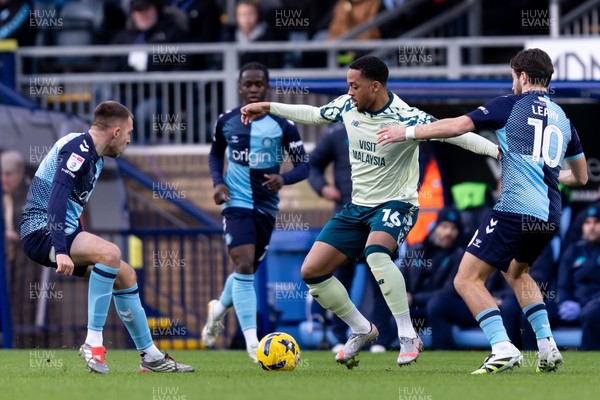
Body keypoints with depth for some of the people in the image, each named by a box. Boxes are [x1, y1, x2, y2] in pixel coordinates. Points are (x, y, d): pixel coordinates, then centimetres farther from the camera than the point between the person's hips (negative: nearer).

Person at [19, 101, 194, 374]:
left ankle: (150, 356, 20)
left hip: (62, 232, 10)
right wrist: (61, 251, -35)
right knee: (110, 253, -30)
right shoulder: (78, 150, -16)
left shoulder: (93, 155, 15)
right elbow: (57, 197, -27)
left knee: (125, 275, 10)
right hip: (41, 231, -10)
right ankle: (93, 343, -26)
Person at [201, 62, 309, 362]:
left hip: (266, 207, 2)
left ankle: (219, 309, 47)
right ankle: (252, 343, -20)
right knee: (244, 267, -18)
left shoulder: (283, 125, -4)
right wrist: (217, 182, -1)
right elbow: (216, 154, 18)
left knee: (248, 271, 15)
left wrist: (283, 179, -23)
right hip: (236, 203, -2)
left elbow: (303, 165, -1)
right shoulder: (226, 121, 0)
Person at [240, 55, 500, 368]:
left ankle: (408, 337, -30)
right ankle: (362, 330, 21)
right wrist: (268, 107, 22)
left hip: (396, 203, -7)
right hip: (358, 206, 7)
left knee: (375, 252, -38)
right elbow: (314, 114, 17)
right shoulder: (347, 106, -3)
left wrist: (498, 150, -35)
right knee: (312, 271, 0)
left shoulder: (406, 118, -21)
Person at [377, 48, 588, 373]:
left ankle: (502, 349, -19)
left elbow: (456, 126, -4)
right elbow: (581, 177, 27)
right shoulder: (563, 119, 18)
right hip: (550, 216, 7)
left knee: (467, 280, -3)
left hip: (515, 210, -7)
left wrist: (407, 132, 6)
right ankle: (547, 347, 18)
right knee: (516, 272, 32)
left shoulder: (511, 105, 1)